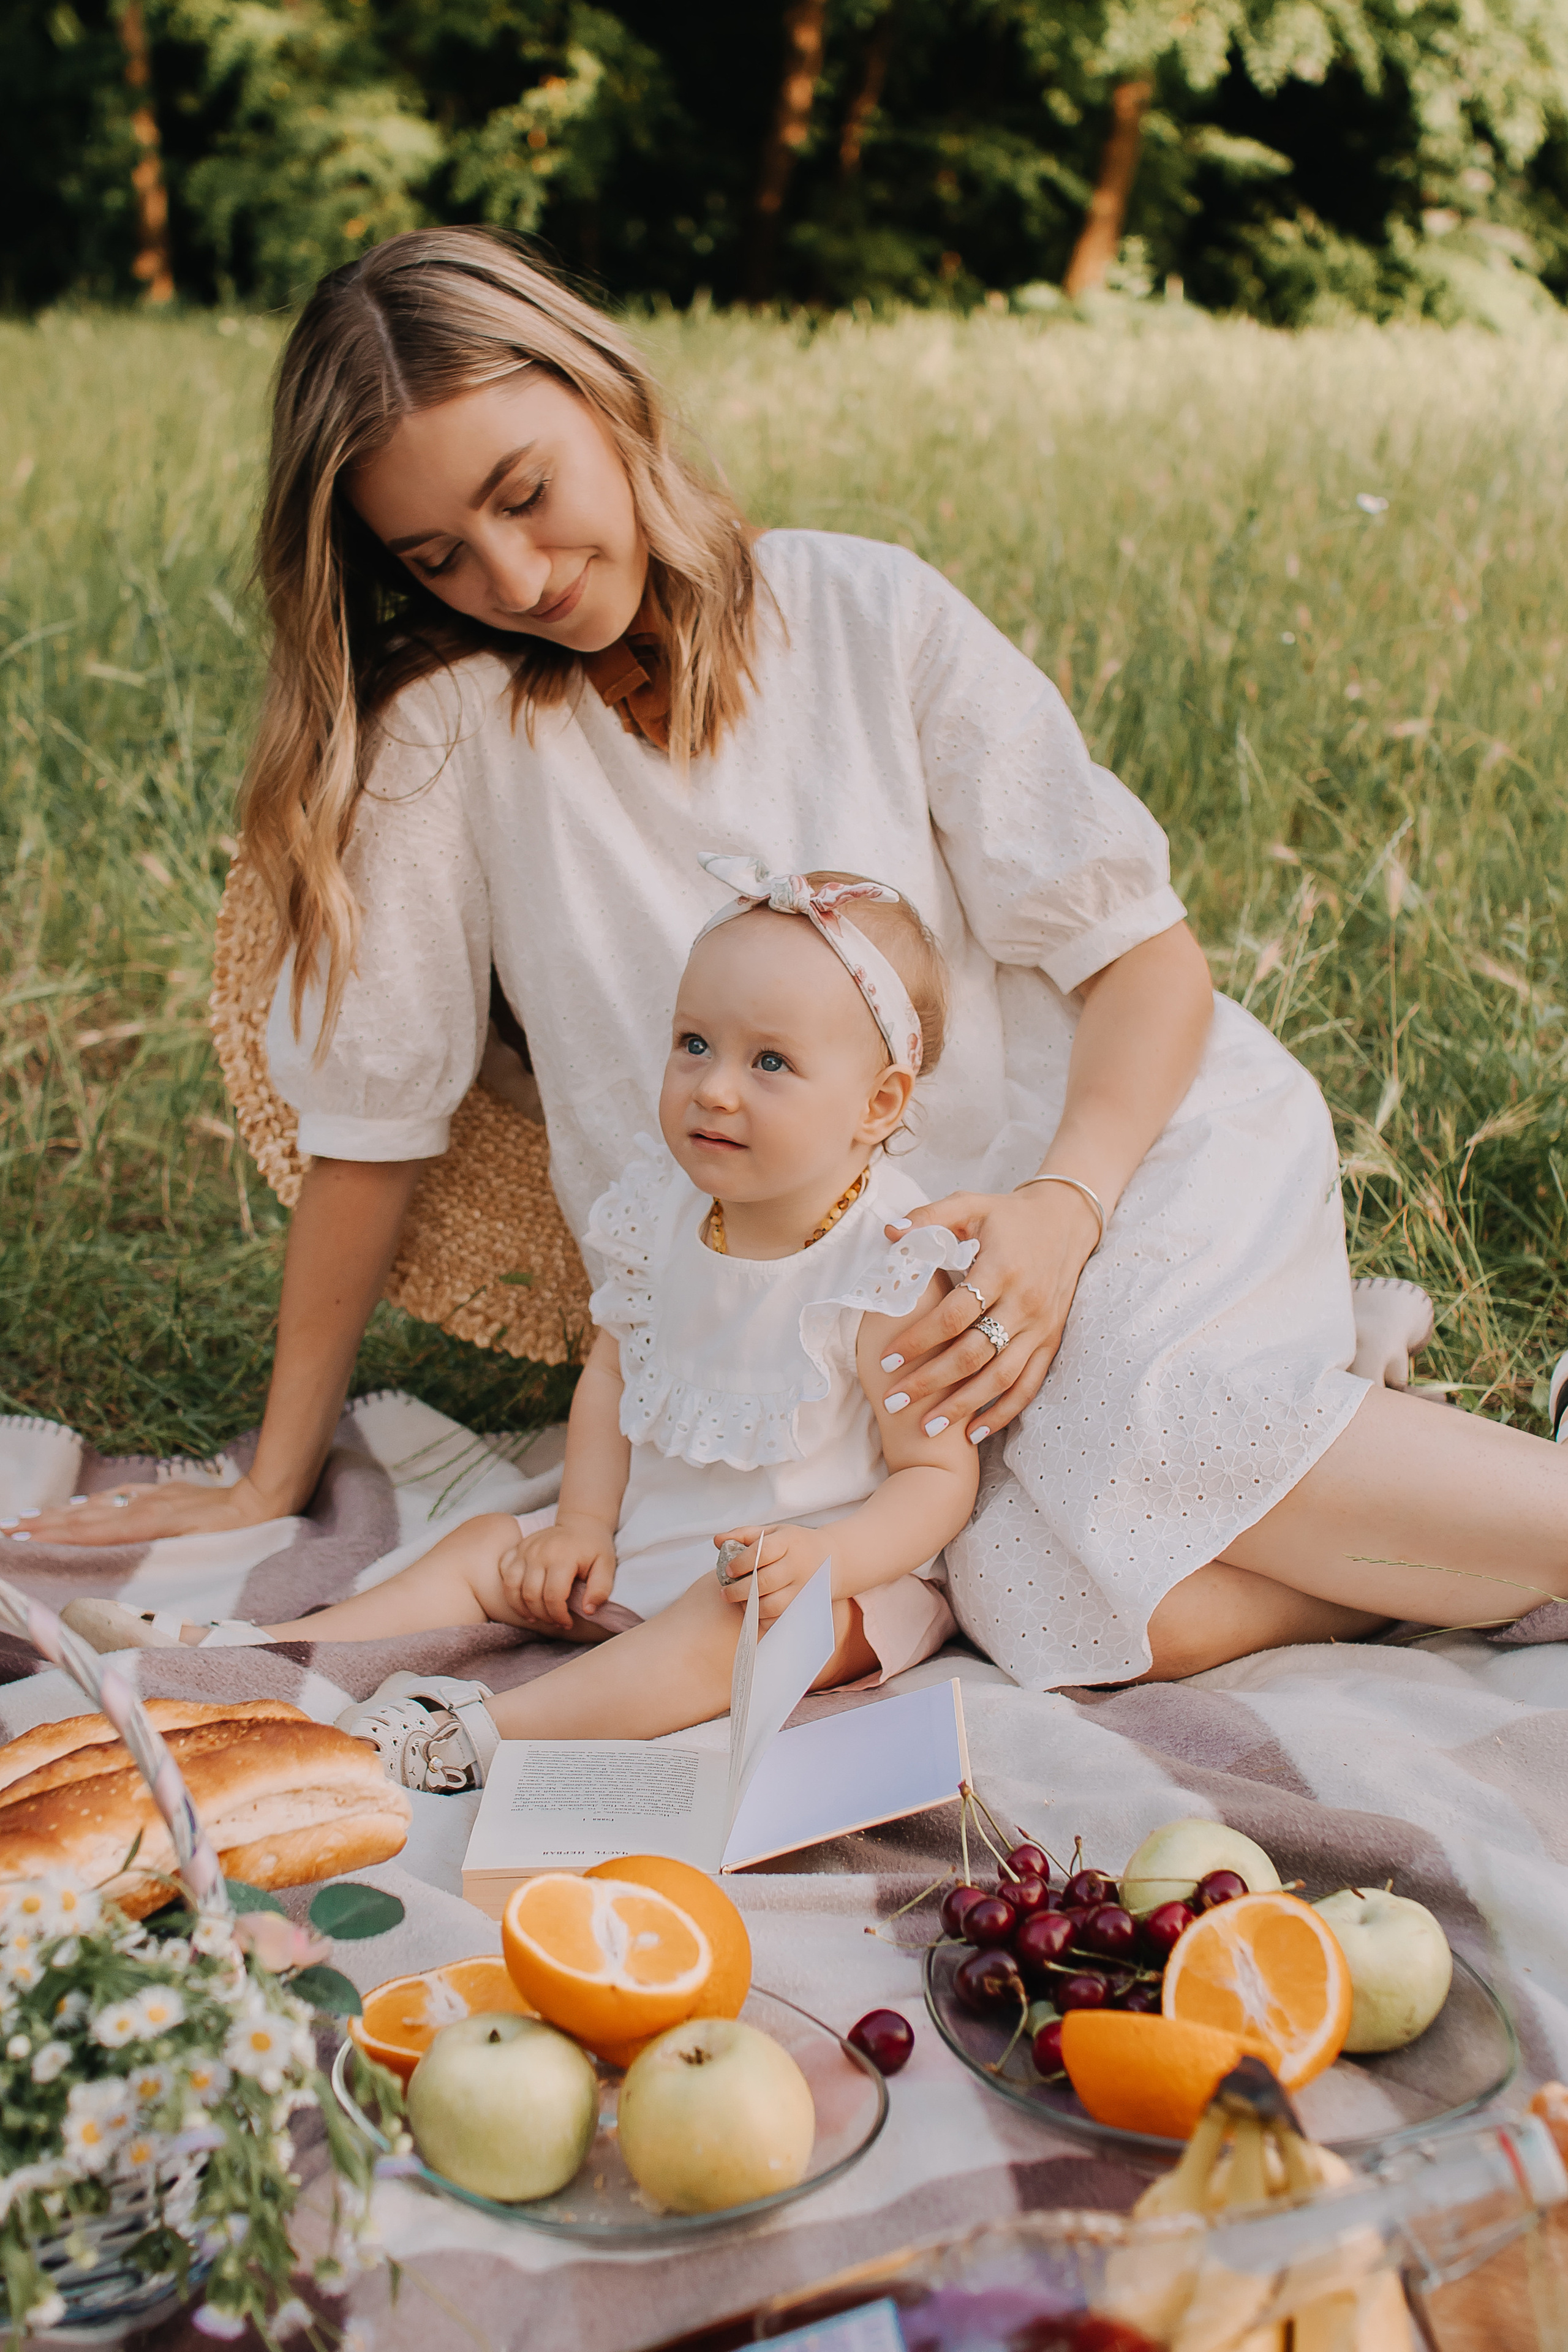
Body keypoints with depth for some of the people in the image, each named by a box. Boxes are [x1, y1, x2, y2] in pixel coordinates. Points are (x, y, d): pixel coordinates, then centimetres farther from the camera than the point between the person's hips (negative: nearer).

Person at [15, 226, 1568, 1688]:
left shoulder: (867, 610, -4)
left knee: (1173, 1441, -32)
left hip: (1118, 1154, 0)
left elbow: (1144, 950, -4)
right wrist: (276, 1484, 5)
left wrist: (1062, 1207, -22)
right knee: (1082, 1609, -27)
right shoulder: (447, 726, -4)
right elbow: (372, 1121, 1)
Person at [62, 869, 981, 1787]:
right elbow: (613, 1367, 9)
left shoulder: (891, 1273, -23)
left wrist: (826, 1561, -35)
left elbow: (941, 1471, -18)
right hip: (649, 1533, 7)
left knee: (731, 1622, -35)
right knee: (486, 1550, 2)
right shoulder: (664, 1212, -4)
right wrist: (585, 1524, -1)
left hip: (844, 1571, -6)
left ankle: (484, 1732, -45)